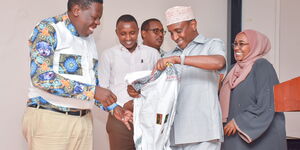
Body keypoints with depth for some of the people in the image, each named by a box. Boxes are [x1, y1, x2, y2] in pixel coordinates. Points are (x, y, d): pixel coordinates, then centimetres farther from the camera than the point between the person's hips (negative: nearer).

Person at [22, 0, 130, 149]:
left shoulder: (89, 40, 15)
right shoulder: (47, 29, -8)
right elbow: (41, 77, -21)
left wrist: (113, 107, 9)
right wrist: (92, 91, -22)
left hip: (83, 119, 7)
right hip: (50, 118, -7)